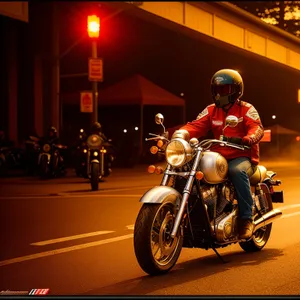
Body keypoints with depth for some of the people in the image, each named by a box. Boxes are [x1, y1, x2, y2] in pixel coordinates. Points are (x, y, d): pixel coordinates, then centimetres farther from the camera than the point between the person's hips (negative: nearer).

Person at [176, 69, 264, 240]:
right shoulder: (211, 110, 14)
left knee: (237, 171, -39)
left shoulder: (246, 109, 1)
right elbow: (196, 126, 0)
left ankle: (246, 219, -32)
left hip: (242, 158, -5)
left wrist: (248, 139, -40)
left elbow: (257, 127, -16)